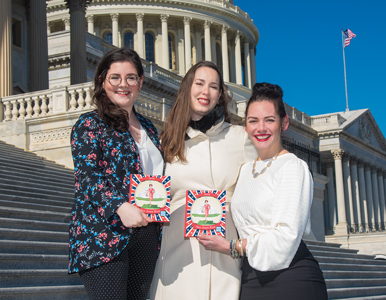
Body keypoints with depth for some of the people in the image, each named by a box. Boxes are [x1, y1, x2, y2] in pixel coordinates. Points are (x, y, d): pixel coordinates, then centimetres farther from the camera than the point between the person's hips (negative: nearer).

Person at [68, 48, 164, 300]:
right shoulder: (90, 124, -1)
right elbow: (87, 175, -14)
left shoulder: (148, 128, 18)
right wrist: (120, 206, -30)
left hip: (145, 233, 6)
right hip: (103, 236, -6)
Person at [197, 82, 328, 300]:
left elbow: (286, 237, -15)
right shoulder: (246, 170, 15)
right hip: (251, 280, 6)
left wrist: (231, 247, -8)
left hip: (291, 280, -6)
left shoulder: (293, 167, -6)